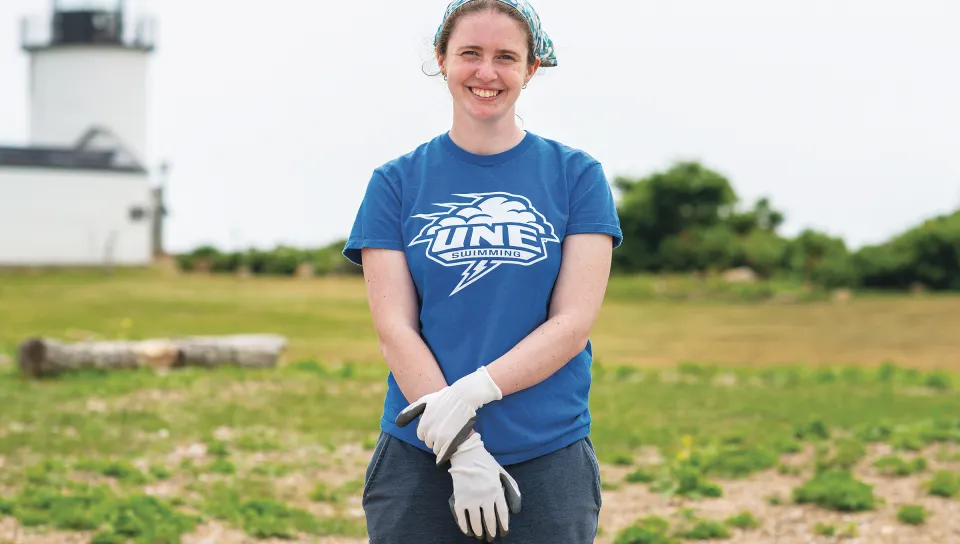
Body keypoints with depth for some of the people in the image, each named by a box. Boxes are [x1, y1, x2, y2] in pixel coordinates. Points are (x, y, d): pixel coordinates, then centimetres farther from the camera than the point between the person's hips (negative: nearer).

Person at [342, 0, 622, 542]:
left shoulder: (576, 176, 4)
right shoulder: (397, 182, 5)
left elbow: (573, 323, -3)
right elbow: (394, 329, -3)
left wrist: (473, 392, -17)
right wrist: (461, 450, -14)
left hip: (549, 461, 0)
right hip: (419, 459, 0)